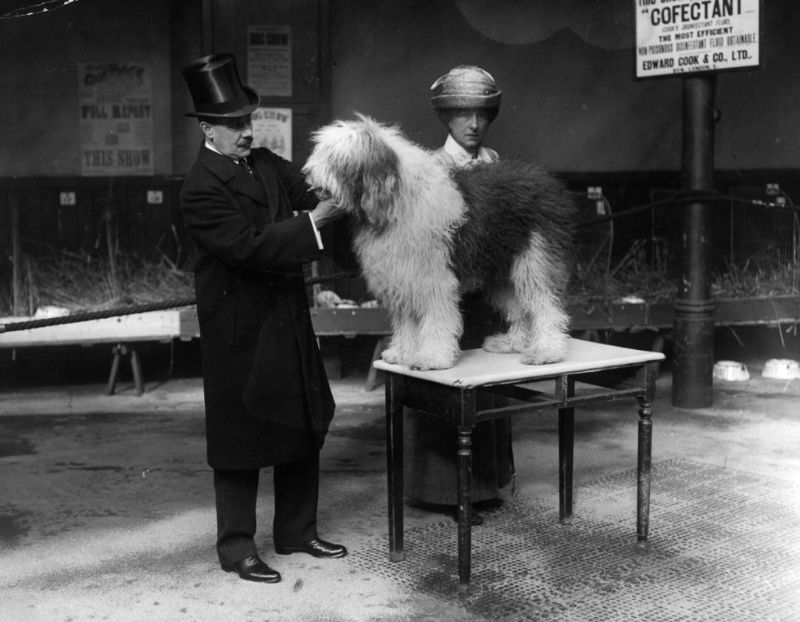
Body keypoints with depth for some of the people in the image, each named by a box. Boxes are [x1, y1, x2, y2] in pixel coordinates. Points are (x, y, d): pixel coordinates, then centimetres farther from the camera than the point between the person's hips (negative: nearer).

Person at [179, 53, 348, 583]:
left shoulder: (266, 163, 7)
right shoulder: (201, 188, -17)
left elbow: (308, 190, 2)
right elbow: (248, 246, -25)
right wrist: (312, 223, -26)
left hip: (289, 317, 8)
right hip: (240, 327, -8)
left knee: (305, 426, 15)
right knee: (241, 437, 4)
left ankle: (297, 531, 30)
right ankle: (237, 548, 18)